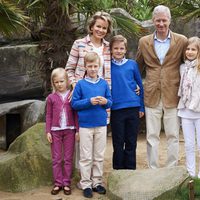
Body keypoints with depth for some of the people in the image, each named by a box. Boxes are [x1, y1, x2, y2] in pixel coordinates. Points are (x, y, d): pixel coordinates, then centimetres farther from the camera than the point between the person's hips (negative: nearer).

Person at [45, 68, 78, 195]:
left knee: (68, 158, 5)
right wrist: (48, 131, 0)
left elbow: (76, 114, 2)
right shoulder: (51, 98, 3)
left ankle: (66, 183, 11)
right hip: (55, 131, 1)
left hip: (69, 130, -1)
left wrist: (77, 130, -2)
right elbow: (48, 116, 6)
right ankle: (58, 183, 12)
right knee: (56, 159, 5)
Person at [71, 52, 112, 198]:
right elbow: (74, 104, -4)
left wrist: (106, 102, -15)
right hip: (85, 125, -2)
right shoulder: (81, 84, -4)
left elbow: (110, 102, 7)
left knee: (99, 156, 11)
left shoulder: (104, 83, 3)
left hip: (101, 124, 3)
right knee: (86, 157, 4)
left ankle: (97, 182, 22)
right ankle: (86, 184, 12)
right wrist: (89, 101, -17)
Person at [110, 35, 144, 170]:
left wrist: (142, 107, 8)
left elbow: (140, 86, 10)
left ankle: (130, 171, 18)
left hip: (133, 108, 1)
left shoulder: (132, 64, 5)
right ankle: (118, 171, 16)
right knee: (118, 143, 5)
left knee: (131, 143, 8)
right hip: (116, 109, -1)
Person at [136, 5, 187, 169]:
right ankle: (153, 170, 15)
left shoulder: (181, 41, 0)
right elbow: (138, 68, 16)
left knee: (173, 136, 5)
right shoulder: (144, 42, 5)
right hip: (152, 96, 1)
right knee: (152, 136, 6)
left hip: (173, 95, -1)